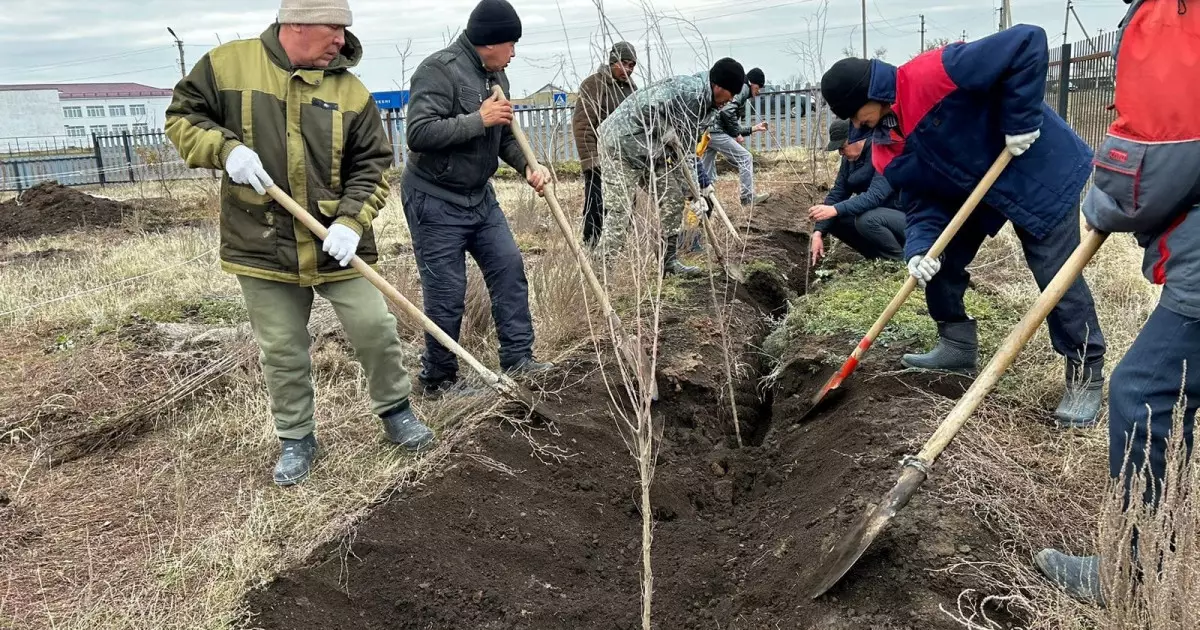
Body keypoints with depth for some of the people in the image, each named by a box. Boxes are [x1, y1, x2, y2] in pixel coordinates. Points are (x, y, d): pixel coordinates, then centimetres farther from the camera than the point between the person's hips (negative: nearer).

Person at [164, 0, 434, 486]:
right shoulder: (226, 64, -4)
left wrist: (352, 221, -15)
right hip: (262, 242, 0)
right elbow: (181, 118, 4)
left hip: (335, 241, 1)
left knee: (375, 328, 2)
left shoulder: (350, 91, -2)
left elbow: (371, 168, 0)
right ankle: (296, 439, 28)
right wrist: (226, 148, -16)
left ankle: (395, 410, 28)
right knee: (281, 351, 9)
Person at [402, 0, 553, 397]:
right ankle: (437, 379, 16)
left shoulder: (495, 75, 7)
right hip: (435, 202, -8)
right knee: (447, 294, -1)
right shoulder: (439, 70, -19)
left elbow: (504, 135, 15)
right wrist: (478, 119, -25)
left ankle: (517, 359, 19)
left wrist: (527, 166, -3)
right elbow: (419, 133, -28)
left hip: (480, 197, 8)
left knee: (509, 267, 7)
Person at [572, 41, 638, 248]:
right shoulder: (594, 84, -6)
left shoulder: (631, 87, 17)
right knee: (597, 209, -8)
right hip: (600, 161, -7)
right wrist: (590, 160, -19)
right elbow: (582, 125, -13)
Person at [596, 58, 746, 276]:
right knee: (621, 210, -12)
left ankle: (668, 261, 18)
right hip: (621, 143, -10)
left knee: (673, 200, 9)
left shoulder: (703, 105, 13)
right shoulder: (690, 88, -18)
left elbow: (686, 151, 17)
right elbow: (647, 106, -28)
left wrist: (694, 192, 9)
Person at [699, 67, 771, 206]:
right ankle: (748, 197, 3)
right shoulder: (743, 88, -1)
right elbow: (727, 111, -19)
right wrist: (737, 134, -9)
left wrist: (754, 128, 29)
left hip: (705, 131, 10)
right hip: (714, 131, -9)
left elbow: (731, 127, 25)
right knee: (745, 158, -1)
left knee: (707, 166, 16)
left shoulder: (737, 89, 28)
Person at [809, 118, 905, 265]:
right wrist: (818, 232, -12)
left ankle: (900, 260, -9)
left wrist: (836, 209, -44)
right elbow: (837, 193, -1)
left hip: (904, 216, -8)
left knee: (866, 220, -34)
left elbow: (875, 195, -35)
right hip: (877, 213, 8)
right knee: (833, 220, -6)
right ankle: (879, 257, 6)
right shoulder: (850, 158, 2)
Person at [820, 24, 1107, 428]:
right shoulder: (887, 151, -5)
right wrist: (920, 248, -24)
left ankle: (1086, 375, 9)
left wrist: (1021, 120, -30)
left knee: (1057, 278, -6)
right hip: (975, 188, 8)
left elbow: (1027, 44, -33)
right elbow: (921, 203, -6)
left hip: (1039, 171, -8)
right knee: (938, 261, 6)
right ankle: (958, 346, 24)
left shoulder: (932, 75, -31)